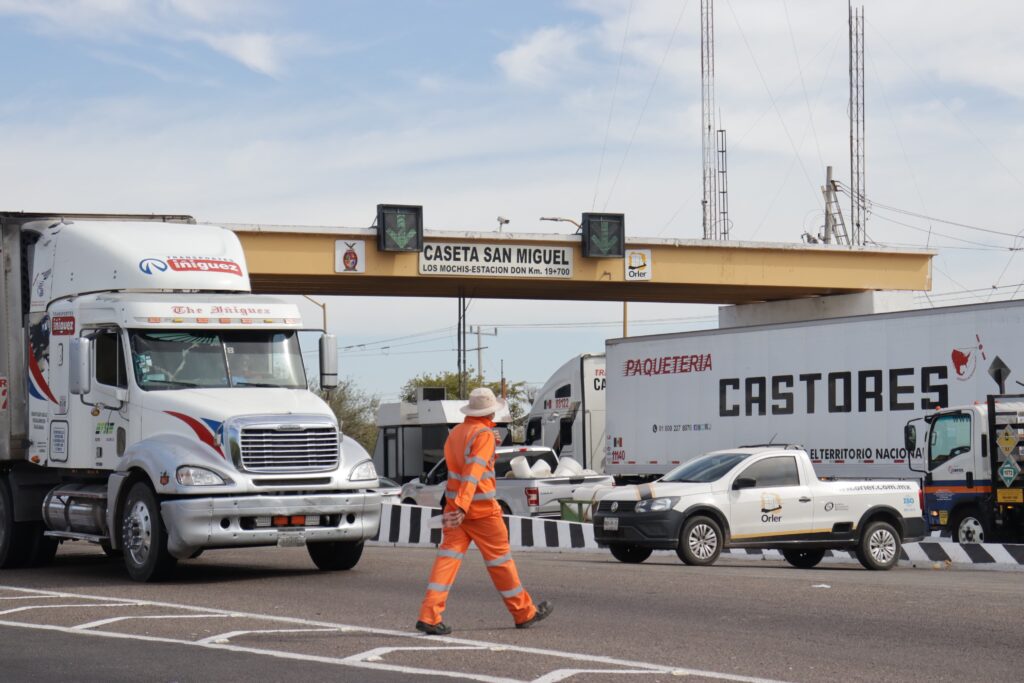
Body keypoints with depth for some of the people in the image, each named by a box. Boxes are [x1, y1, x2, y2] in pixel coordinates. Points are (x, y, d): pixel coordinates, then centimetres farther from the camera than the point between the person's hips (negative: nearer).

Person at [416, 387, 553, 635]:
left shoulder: (455, 433, 11)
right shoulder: (484, 435, -14)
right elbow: (474, 471, -25)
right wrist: (462, 507, -33)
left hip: (454, 506, 6)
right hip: (481, 510, -6)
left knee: (448, 557, -1)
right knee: (499, 559, 6)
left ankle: (429, 615, -13)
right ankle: (524, 612, 20)